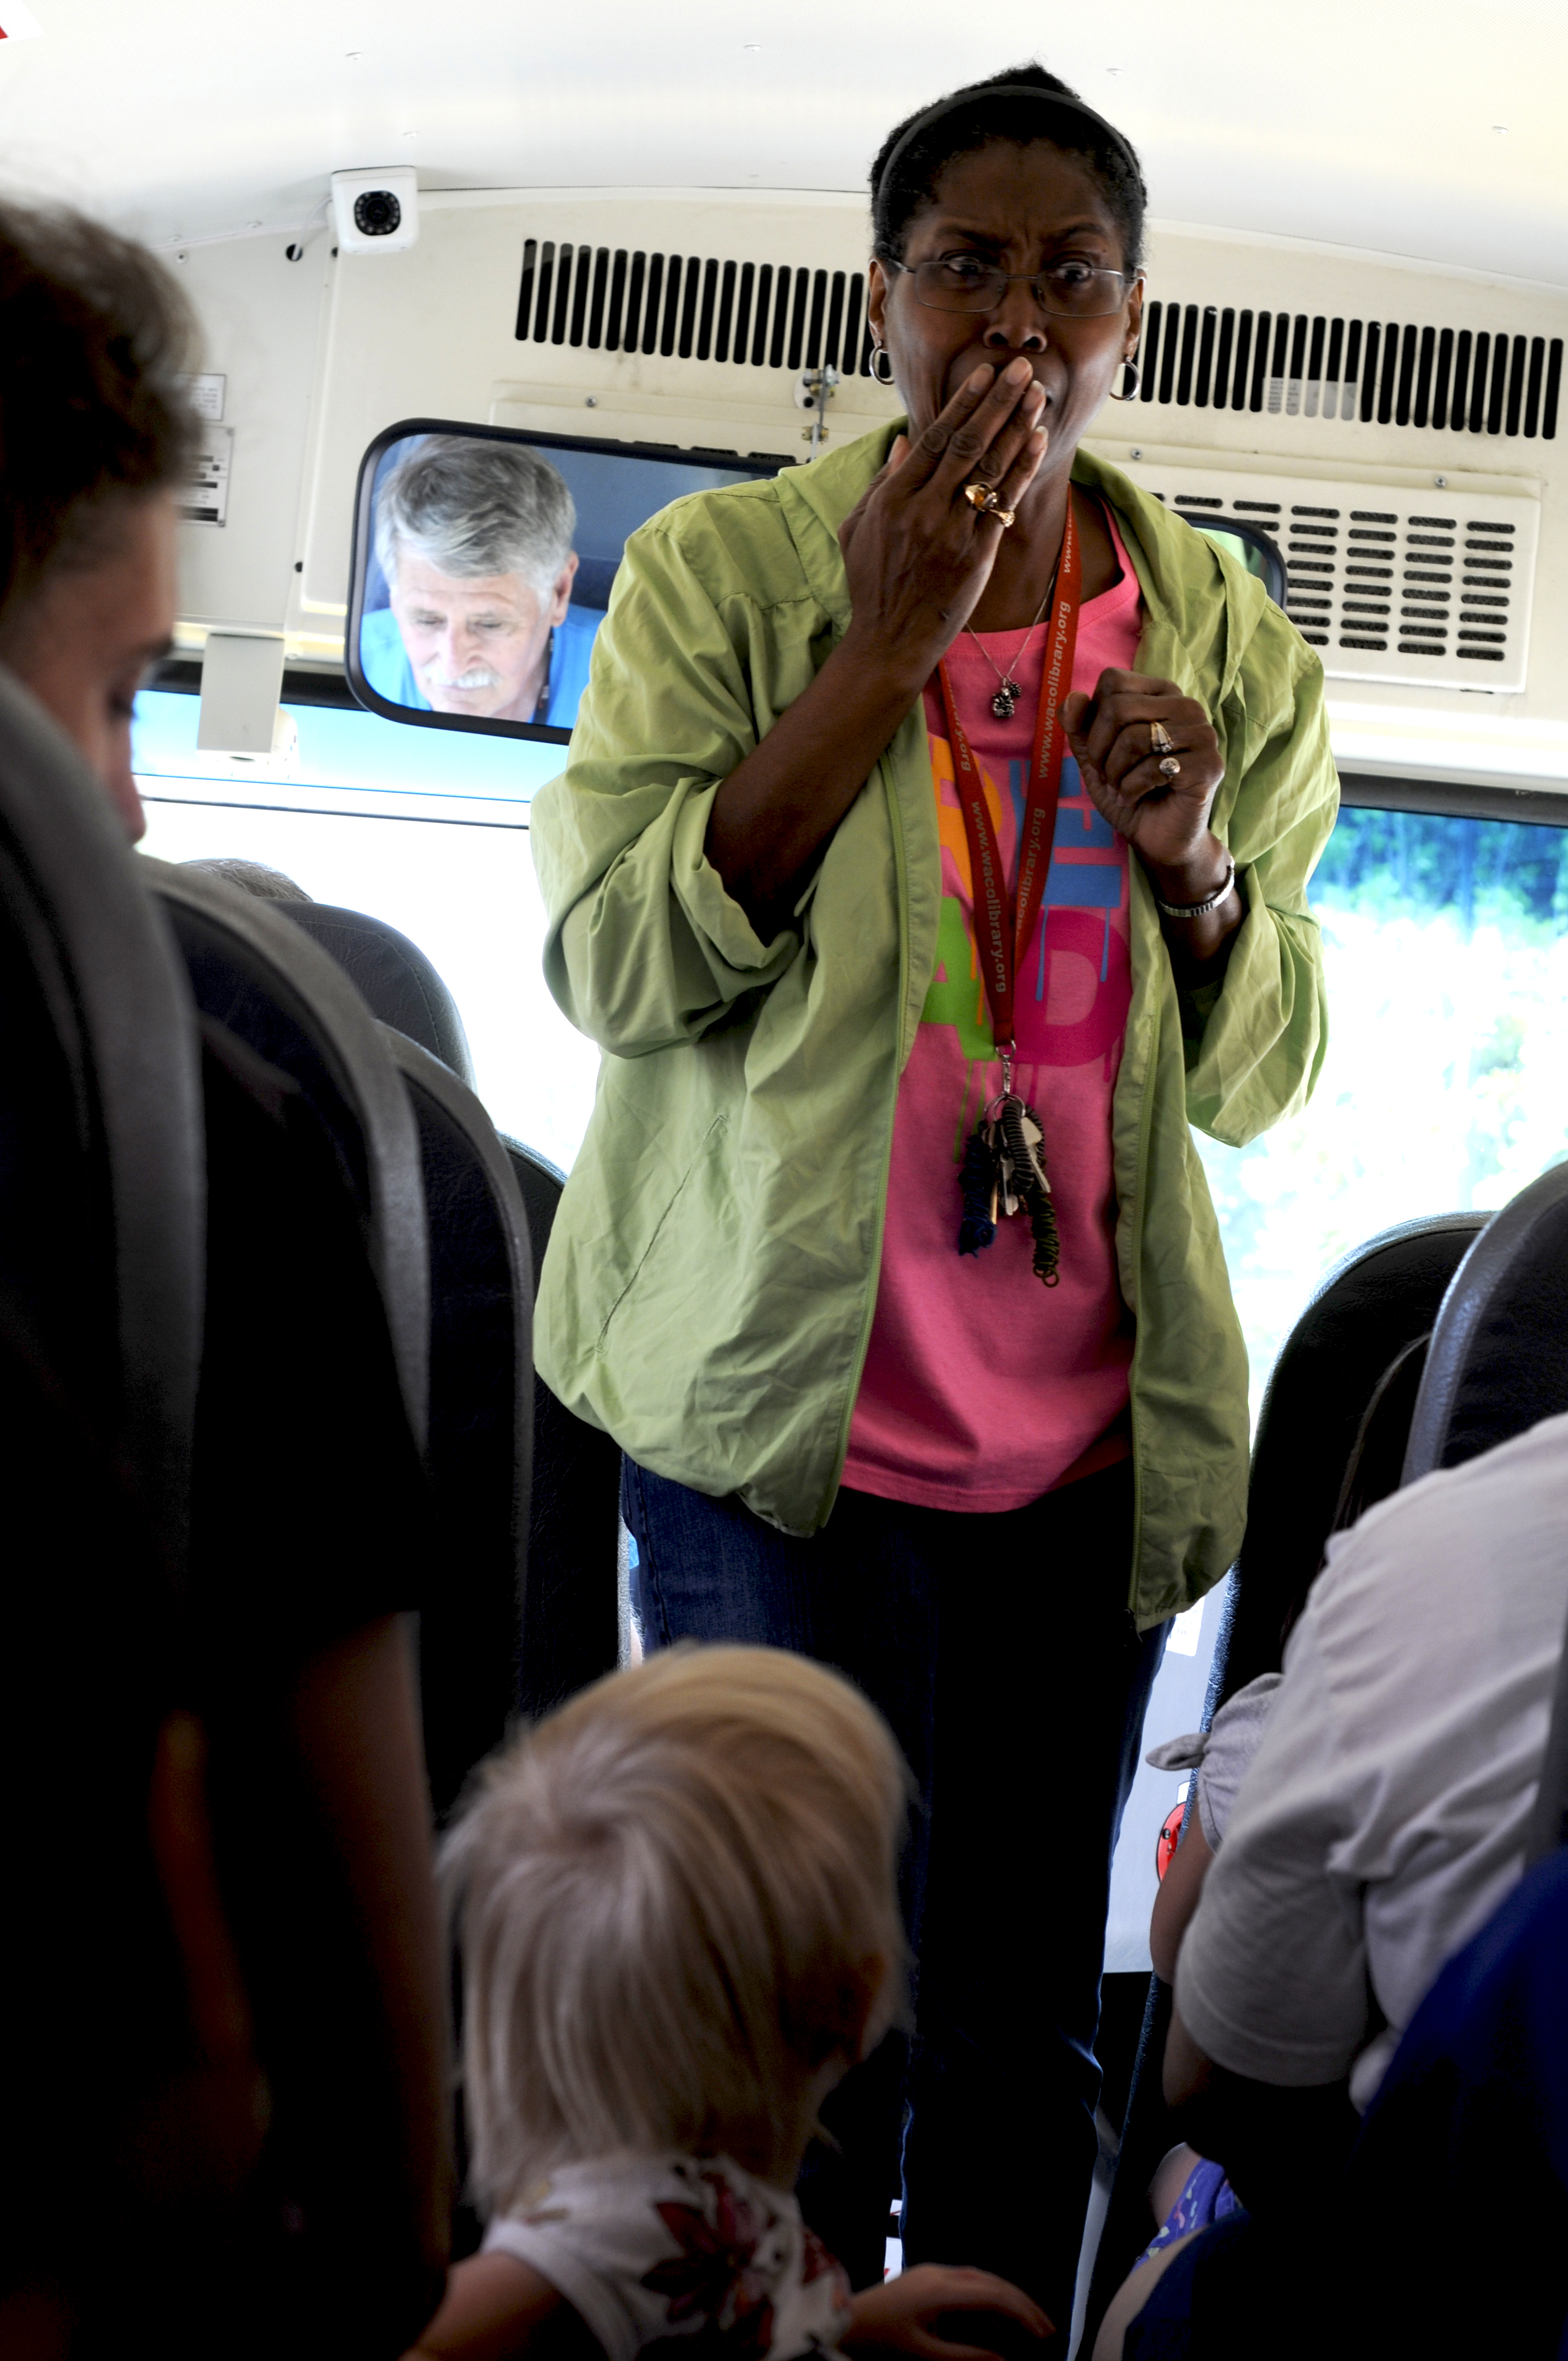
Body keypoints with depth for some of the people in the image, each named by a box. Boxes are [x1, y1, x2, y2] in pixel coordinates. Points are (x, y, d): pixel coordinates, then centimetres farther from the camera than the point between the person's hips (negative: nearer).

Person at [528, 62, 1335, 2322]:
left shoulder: (1226, 637, 8)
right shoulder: (722, 570, -1)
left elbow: (1264, 1081, 10)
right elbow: (621, 969, -12)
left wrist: (1198, 859, -12)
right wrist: (889, 646, -16)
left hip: (1090, 1446, 3)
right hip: (780, 1409, -2)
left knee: (1026, 2045, 8)